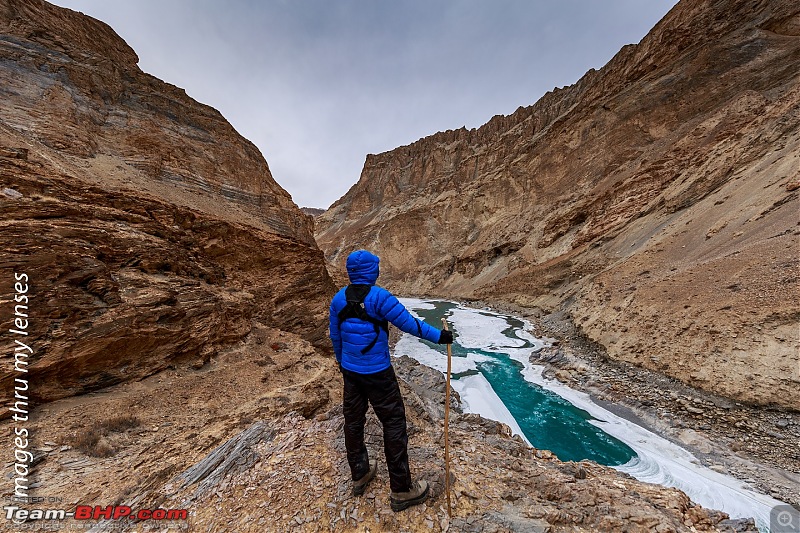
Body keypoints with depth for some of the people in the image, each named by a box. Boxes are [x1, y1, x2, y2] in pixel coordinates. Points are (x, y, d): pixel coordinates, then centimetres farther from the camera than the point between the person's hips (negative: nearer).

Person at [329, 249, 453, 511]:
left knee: (353, 421, 21)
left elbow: (335, 336, 8)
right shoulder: (380, 297, -20)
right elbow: (409, 323, -17)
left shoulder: (339, 298, -2)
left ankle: (359, 475, 43)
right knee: (394, 424, 10)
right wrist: (439, 336, -5)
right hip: (377, 373, -6)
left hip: (350, 371, 7)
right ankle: (401, 490, 25)